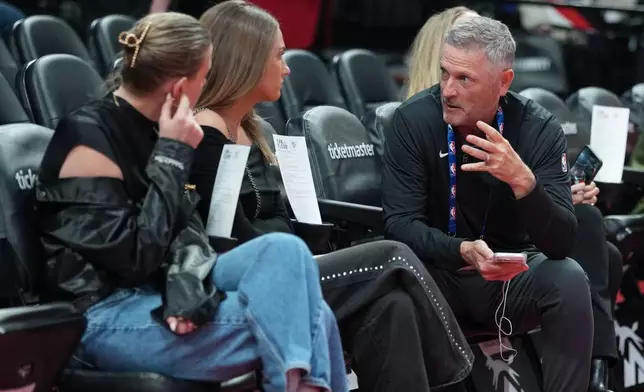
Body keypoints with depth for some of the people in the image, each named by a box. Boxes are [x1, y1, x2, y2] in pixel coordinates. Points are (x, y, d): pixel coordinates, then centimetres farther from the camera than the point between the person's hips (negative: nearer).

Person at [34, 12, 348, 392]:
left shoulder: (148, 128, 7)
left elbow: (186, 225, 5)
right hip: (105, 315, -8)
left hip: (159, 287, 8)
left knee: (285, 250, -15)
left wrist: (184, 287, -16)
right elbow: (136, 257, -21)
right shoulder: (89, 139, -18)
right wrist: (173, 157, -19)